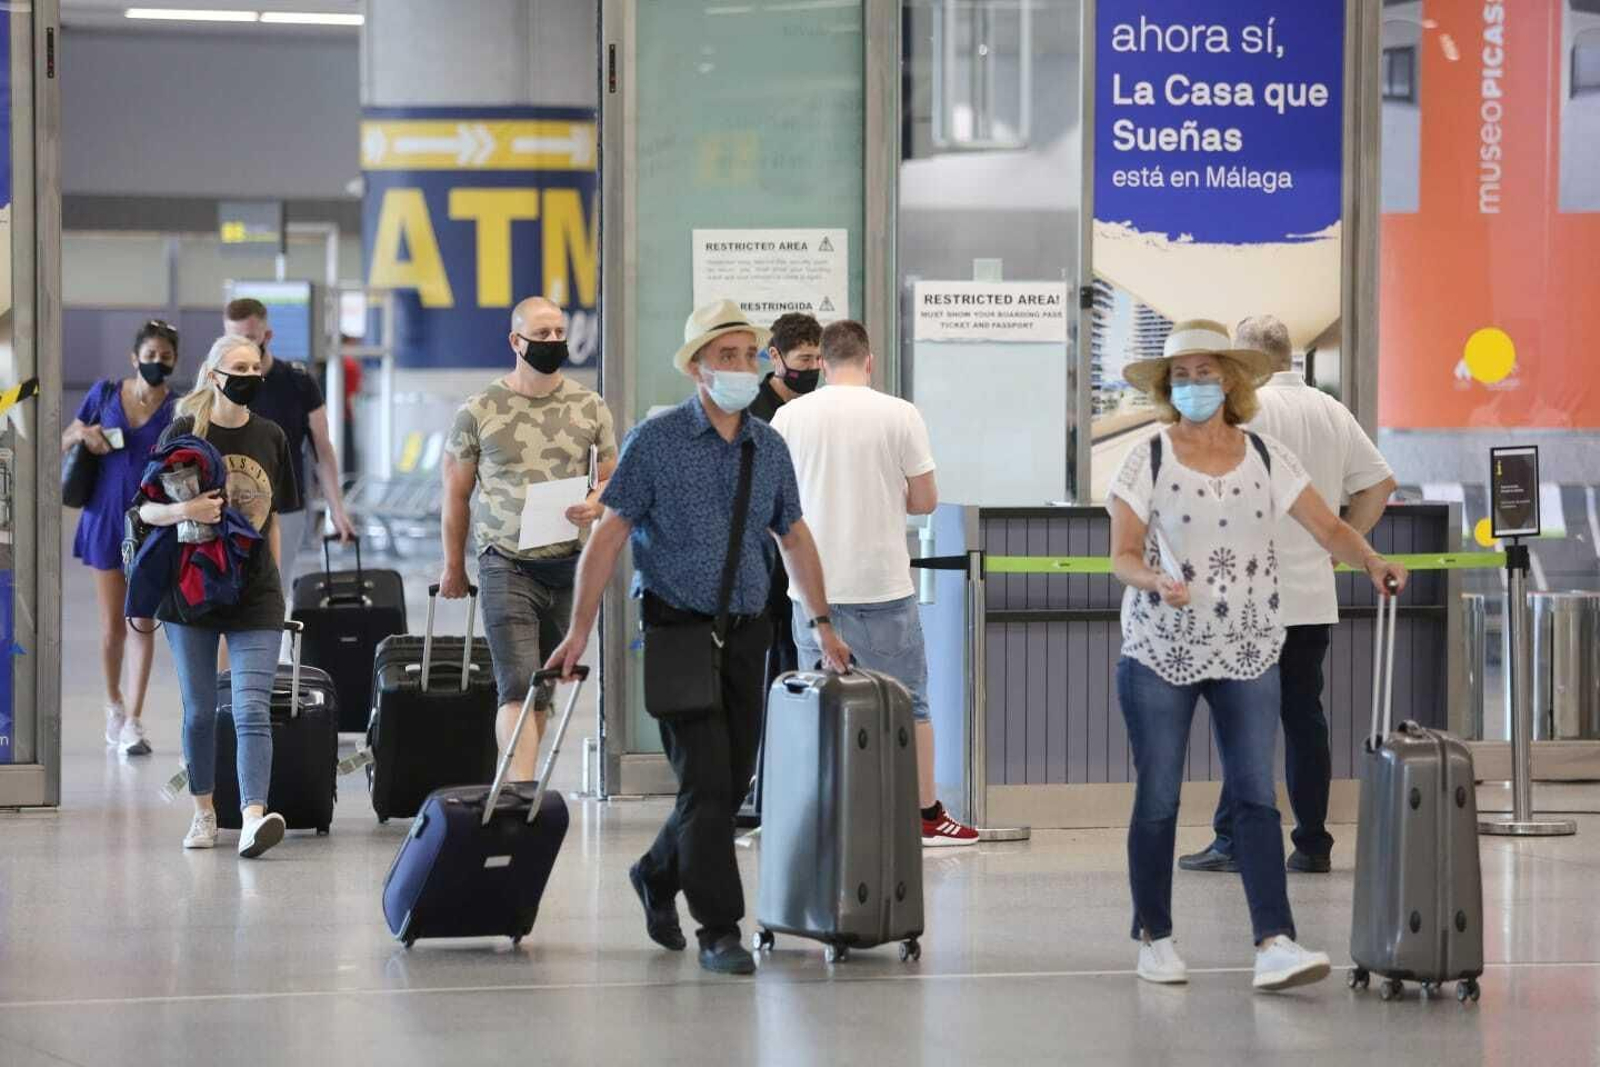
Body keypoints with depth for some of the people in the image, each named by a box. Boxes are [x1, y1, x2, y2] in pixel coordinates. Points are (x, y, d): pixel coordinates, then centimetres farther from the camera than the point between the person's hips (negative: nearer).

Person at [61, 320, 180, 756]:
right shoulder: (106, 393, 2)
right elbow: (65, 441, 12)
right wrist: (83, 433, -10)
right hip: (106, 518, 2)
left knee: (141, 624, -5)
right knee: (112, 626, 8)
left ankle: (133, 722, -3)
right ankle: (114, 703, 29)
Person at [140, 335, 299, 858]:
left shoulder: (270, 437, 6)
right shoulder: (183, 433, -2)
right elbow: (146, 509, -1)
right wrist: (183, 511, -22)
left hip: (255, 596, 1)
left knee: (252, 710, -13)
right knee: (200, 710, 7)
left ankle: (253, 819, -24)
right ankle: (203, 814, 21)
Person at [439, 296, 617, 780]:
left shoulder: (590, 407, 7)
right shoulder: (480, 410, -1)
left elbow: (612, 478, 13)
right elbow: (456, 493, 7)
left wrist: (596, 503, -10)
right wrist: (453, 566, 10)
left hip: (569, 563, 4)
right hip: (507, 563, -4)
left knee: (544, 689, 11)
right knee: (518, 686, -15)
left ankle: (516, 786, 23)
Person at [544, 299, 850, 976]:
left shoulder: (769, 448, 9)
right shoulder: (656, 442, -6)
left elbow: (795, 538, 20)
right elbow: (608, 536, -7)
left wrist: (822, 625, 18)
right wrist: (581, 628, -12)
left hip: (745, 632, 5)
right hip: (677, 630, -5)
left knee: (732, 784, 9)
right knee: (706, 782, -10)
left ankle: (657, 876, 34)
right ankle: (719, 932, -4)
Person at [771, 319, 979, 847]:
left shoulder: (790, 417, -1)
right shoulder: (899, 415, -7)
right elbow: (925, 500, -2)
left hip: (815, 584, 2)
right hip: (883, 584, -2)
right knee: (907, 702, 10)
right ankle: (928, 815, 15)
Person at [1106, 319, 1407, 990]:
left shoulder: (1266, 458, 5)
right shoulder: (1148, 461, -1)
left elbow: (1327, 527, 1)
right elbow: (1122, 554, -5)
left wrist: (1370, 561, -19)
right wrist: (1157, 581, -26)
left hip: (1248, 652, 1)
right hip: (1160, 651, -1)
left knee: (1255, 796, -7)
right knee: (1157, 798, 3)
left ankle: (1274, 945, -14)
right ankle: (1154, 936, 16)